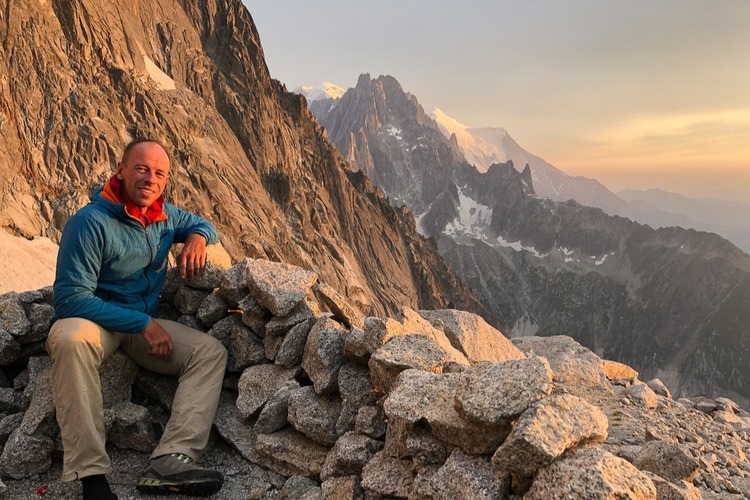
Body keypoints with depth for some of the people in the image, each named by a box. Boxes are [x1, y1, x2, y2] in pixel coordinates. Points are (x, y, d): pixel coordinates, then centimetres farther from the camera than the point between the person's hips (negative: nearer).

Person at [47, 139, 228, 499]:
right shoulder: (91, 222, -17)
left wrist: (197, 237, -5)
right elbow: (70, 298, -20)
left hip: (145, 326, 6)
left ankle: (169, 461, -30)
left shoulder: (165, 216, 3)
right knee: (71, 338, -40)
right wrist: (143, 324, -22)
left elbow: (202, 224, 22)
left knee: (211, 352, -15)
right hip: (91, 320, -6)